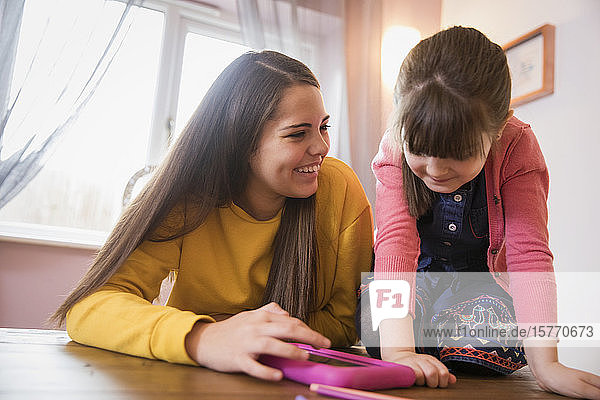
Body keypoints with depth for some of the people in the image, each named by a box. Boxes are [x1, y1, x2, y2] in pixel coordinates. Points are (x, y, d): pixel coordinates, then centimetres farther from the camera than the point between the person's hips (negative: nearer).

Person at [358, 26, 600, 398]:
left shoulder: (516, 146, -25)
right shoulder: (395, 149, -25)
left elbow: (528, 250, -30)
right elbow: (396, 241, -35)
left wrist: (545, 364, -39)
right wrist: (397, 350, -47)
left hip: (484, 277, 1)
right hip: (420, 271, 0)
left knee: (496, 335, -29)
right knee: (377, 319, -29)